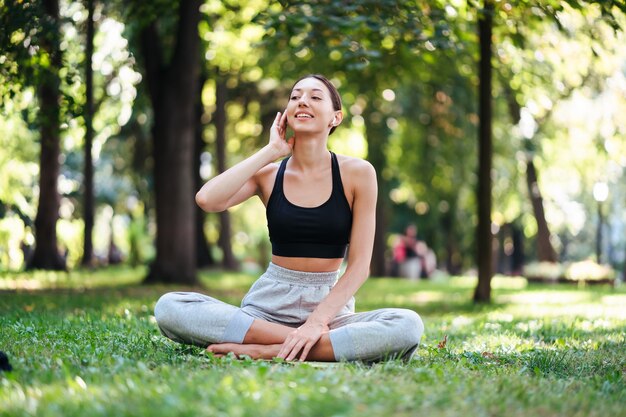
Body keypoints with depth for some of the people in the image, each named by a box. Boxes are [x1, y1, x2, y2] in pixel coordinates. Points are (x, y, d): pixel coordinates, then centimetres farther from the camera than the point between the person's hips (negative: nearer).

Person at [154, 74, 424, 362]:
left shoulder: (357, 173, 0)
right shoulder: (269, 174, 4)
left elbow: (359, 264, -5)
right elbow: (207, 199, -17)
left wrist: (317, 321, -19)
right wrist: (271, 151, -7)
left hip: (330, 303, -1)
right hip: (269, 304, 1)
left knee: (408, 326, -32)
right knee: (168, 307, -25)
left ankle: (268, 351, -27)